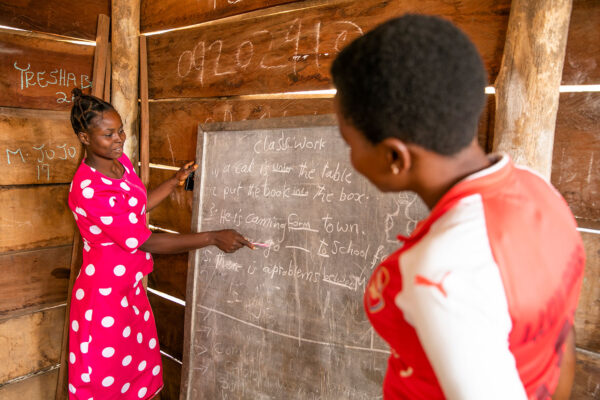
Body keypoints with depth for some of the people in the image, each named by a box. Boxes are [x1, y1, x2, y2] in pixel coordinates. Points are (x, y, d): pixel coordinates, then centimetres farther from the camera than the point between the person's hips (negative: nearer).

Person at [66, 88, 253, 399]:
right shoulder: (88, 189, -27)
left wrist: (176, 181, 9)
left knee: (141, 371, 20)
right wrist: (214, 238, -24)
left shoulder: (121, 160, -1)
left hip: (131, 286, 8)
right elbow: (145, 241, -25)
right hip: (104, 294, -8)